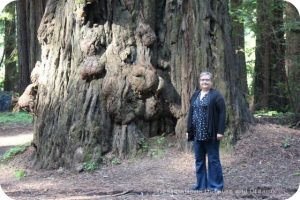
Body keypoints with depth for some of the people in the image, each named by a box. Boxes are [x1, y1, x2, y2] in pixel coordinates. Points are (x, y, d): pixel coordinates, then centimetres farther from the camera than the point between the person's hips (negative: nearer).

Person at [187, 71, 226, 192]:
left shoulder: (216, 95, -5)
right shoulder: (195, 95, 13)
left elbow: (222, 113, -10)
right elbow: (191, 113, 16)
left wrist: (220, 131, -16)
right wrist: (189, 131, 11)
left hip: (211, 134, -6)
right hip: (197, 134, 6)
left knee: (213, 159, 1)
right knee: (199, 160, 10)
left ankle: (216, 186, 8)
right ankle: (201, 185, 18)